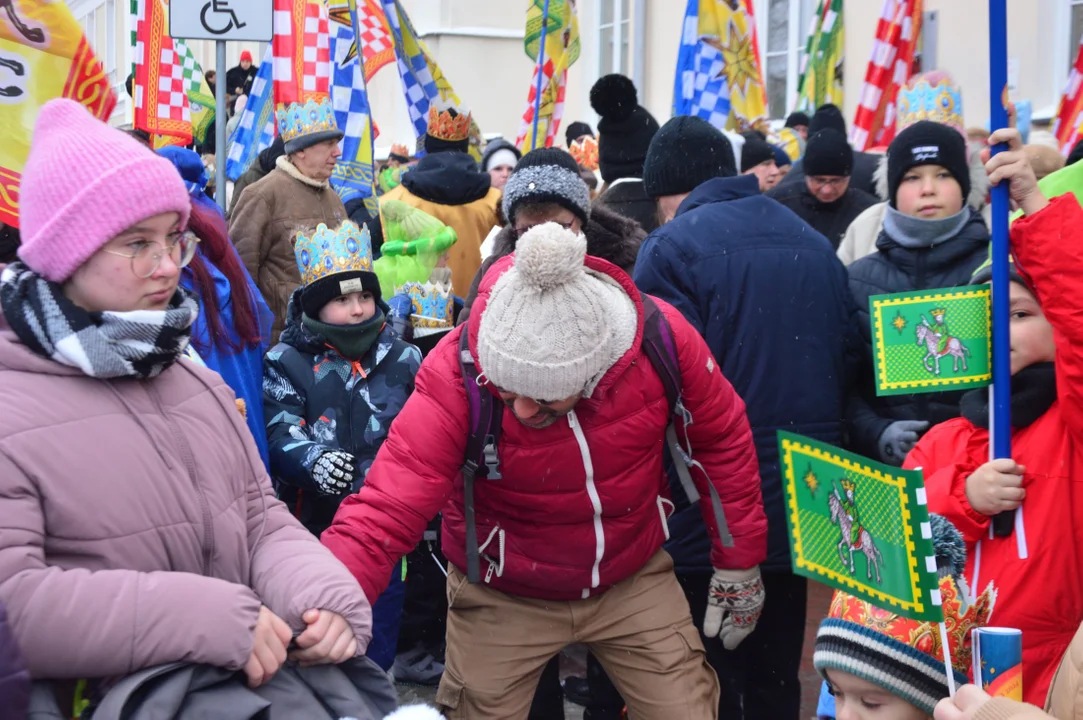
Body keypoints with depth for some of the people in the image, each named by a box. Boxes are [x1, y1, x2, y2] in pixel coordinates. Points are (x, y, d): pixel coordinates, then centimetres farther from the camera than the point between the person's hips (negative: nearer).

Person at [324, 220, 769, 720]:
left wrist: (738, 565, 2)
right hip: (503, 596, -1)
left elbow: (722, 441, -6)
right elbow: (386, 509, -35)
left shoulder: (662, 339, -24)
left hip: (635, 580, 2)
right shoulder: (457, 373, -31)